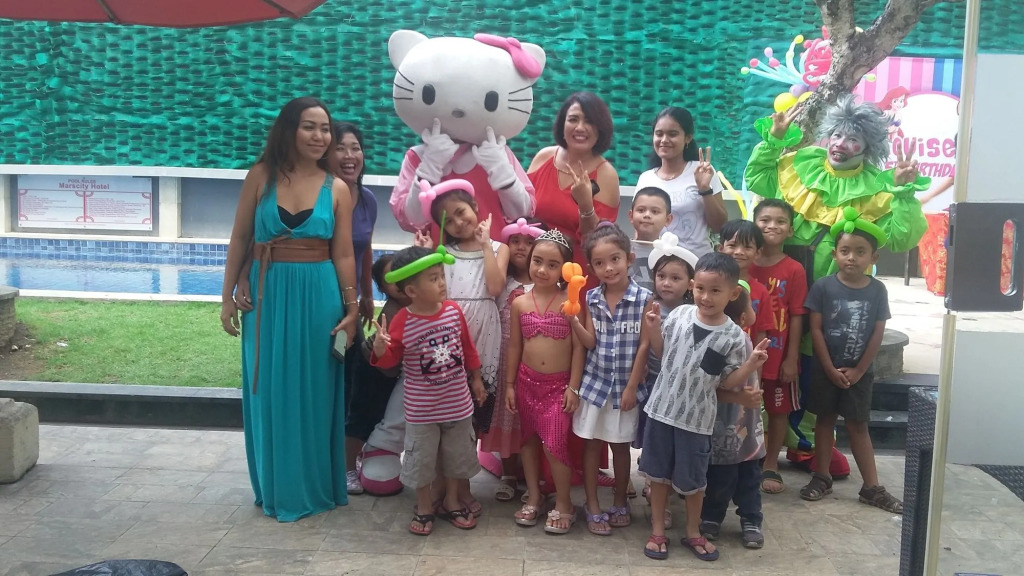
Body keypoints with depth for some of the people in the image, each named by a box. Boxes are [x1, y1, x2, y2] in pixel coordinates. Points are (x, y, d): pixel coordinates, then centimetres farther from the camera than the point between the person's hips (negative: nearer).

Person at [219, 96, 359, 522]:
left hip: (319, 297, 0)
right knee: (271, 393, 8)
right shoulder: (260, 176, 1)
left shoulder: (337, 189, 2)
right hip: (267, 296, 0)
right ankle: (276, 489, 23)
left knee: (313, 393, 7)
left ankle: (314, 487, 23)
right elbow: (239, 239, 4)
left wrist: (351, 309, -4)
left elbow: (343, 255, 1)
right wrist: (228, 295, 1)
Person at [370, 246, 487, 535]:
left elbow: (467, 347, 5)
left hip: (457, 404, 4)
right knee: (421, 459, 10)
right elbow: (390, 359, -13)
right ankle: (424, 506, 31)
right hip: (421, 410, -3)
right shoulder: (402, 321, -17)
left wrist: (476, 379, 13)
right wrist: (380, 347, -36)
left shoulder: (453, 311, -7)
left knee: (457, 456, 17)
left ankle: (451, 501, 38)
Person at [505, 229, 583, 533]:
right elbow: (514, 347, 5)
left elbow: (578, 347, -8)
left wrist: (574, 387, -10)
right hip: (527, 382, 4)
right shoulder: (520, 303, -1)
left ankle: (563, 504, 12)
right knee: (529, 440, 14)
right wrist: (509, 384, 5)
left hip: (559, 384, -4)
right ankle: (534, 497, 30)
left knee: (554, 445, -8)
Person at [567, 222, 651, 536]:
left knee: (621, 445, 12)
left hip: (626, 384, -2)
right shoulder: (591, 298, -3)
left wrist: (633, 385, -10)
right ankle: (592, 507, 21)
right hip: (595, 382, 2)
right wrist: (573, 320, -23)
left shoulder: (643, 298, -11)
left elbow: (644, 347, -9)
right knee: (591, 444, 8)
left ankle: (620, 503, 30)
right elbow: (589, 342, -6)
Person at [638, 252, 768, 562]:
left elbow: (728, 382, -5)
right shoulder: (679, 315, -6)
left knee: (692, 480, 13)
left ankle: (693, 533, 34)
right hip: (661, 408, 2)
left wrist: (750, 365, -21)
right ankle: (657, 531, 30)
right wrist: (653, 329, -9)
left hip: (696, 417, -2)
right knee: (658, 473, 14)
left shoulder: (734, 336, -12)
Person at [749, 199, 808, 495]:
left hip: (779, 355, -1)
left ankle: (771, 465, 27)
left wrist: (792, 358, -8)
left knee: (779, 410, 11)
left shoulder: (794, 270, -8)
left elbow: (796, 317, -7)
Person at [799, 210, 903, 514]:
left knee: (858, 425, 8)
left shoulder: (877, 290, -5)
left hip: (859, 371, 1)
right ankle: (822, 478, 22)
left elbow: (877, 334, -3)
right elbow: (816, 330, -9)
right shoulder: (823, 287, -9)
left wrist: (858, 370, -7)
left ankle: (872, 487, 14)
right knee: (825, 420, 10)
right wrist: (830, 369, -11)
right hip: (825, 369, -1)